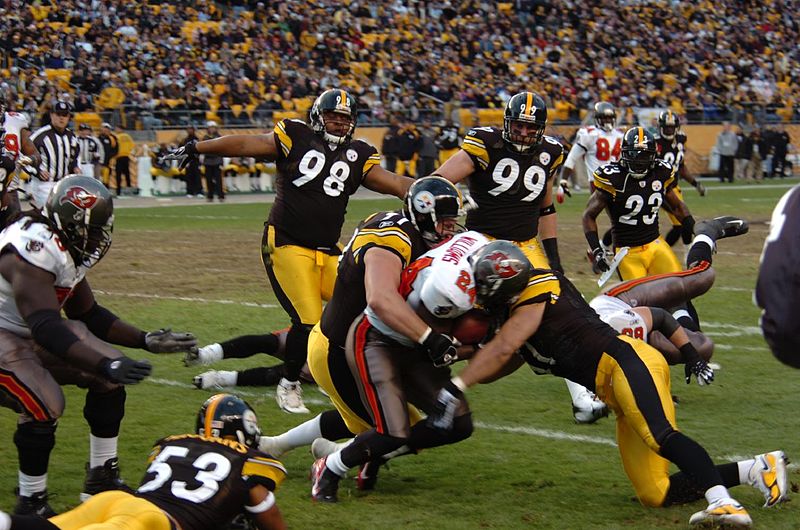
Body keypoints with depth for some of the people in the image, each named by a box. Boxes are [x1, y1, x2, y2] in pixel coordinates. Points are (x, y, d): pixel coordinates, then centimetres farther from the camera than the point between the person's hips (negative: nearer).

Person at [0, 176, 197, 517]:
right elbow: (46, 328, -37)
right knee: (43, 405, -28)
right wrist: (105, 365, -42)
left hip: (31, 335, 10)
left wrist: (147, 341, 7)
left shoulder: (67, 247, 1)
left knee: (109, 380, 2)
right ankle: (31, 505, -9)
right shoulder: (34, 248, -29)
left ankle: (102, 477, 15)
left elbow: (88, 315, 13)